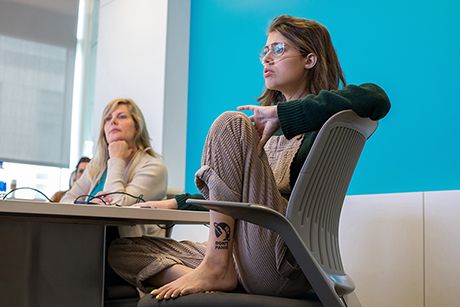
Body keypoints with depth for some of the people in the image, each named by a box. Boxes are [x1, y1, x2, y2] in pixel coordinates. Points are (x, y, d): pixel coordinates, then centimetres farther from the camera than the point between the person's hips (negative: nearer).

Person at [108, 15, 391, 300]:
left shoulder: (322, 117, 4)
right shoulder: (270, 127, 28)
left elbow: (376, 99, -21)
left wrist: (282, 113, -18)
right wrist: (178, 202, 24)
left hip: (287, 263, -8)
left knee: (231, 124, -21)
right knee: (123, 250, 0)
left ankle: (216, 267, -22)